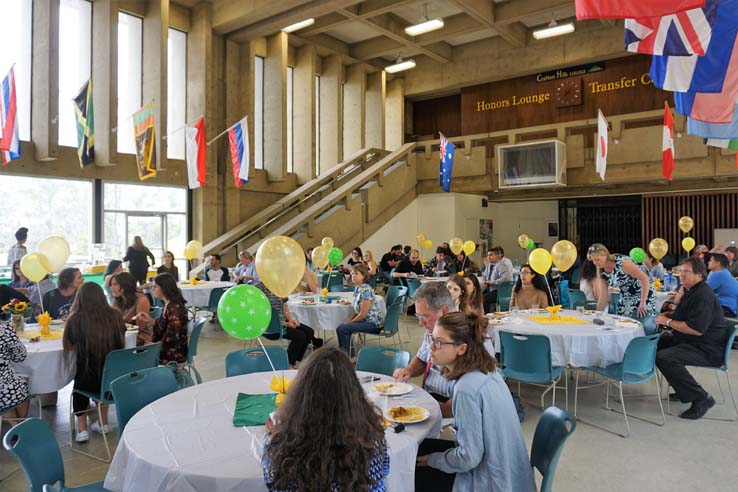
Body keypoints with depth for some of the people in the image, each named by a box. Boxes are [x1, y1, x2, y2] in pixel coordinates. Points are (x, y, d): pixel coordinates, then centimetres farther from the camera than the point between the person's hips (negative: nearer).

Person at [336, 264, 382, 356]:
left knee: (342, 329, -16)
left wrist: (350, 322, -8)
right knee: (341, 327, 8)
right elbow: (357, 310, 15)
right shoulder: (357, 288, 8)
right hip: (365, 320, 10)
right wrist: (349, 320, 2)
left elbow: (363, 314, -20)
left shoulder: (366, 290, -20)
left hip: (373, 323, -10)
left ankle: (349, 356, 0)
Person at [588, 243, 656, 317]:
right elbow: (603, 297, -1)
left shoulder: (622, 262, -25)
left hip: (644, 296, -6)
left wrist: (642, 303, -25)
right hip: (625, 300, 6)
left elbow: (645, 278, -24)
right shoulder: (602, 272, -5)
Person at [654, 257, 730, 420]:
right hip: (690, 341, 11)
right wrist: (668, 315, 11)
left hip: (708, 349, -11)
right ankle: (684, 389, 21)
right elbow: (685, 316, 31)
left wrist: (668, 321, -18)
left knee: (663, 358, -30)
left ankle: (701, 398, -18)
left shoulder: (703, 295, -20)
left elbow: (697, 329, -29)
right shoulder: (692, 291, 15)